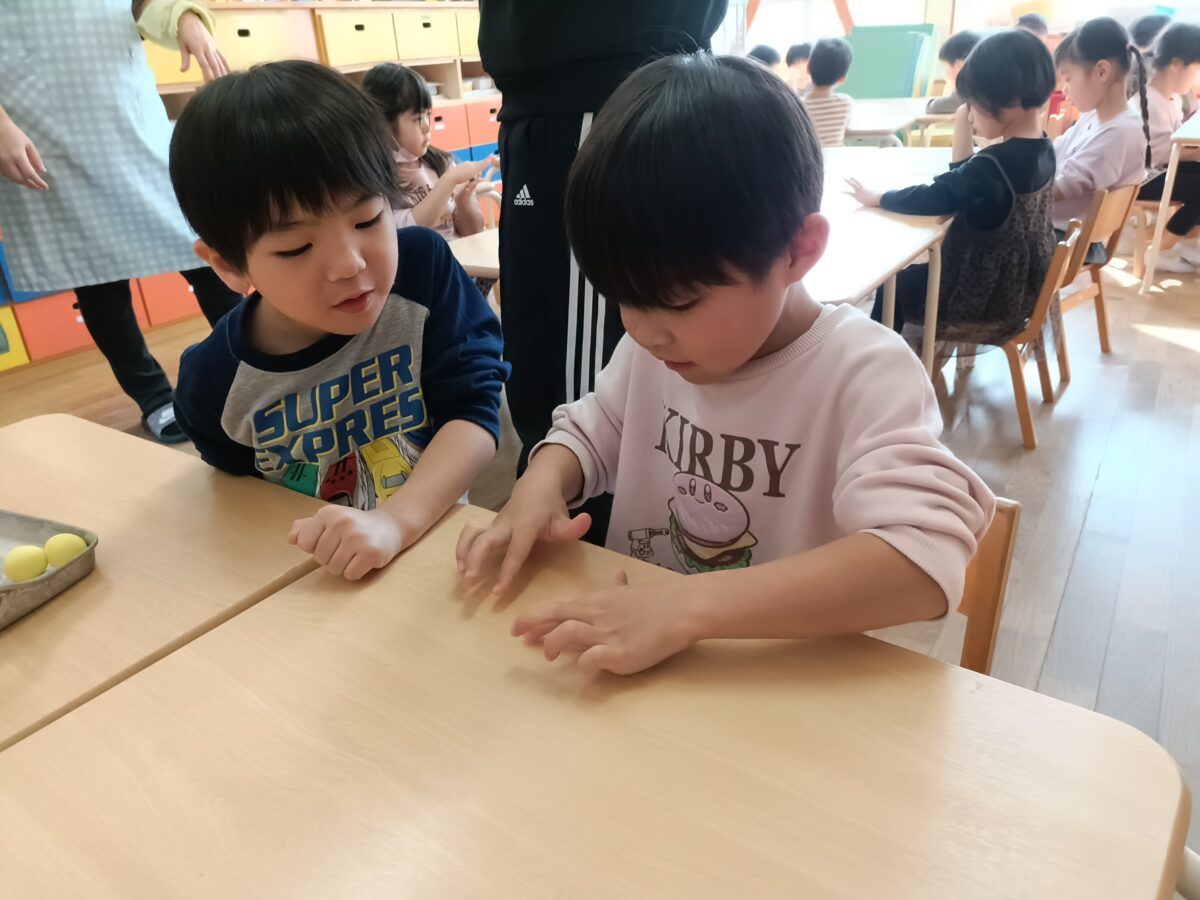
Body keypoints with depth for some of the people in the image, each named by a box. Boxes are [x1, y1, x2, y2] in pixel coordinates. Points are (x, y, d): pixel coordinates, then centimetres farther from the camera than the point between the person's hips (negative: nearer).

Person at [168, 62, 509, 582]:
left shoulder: (423, 269, -12)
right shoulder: (213, 382, -9)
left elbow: (473, 413, -16)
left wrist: (396, 521, -28)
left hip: (431, 545, -1)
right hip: (304, 582, 1)